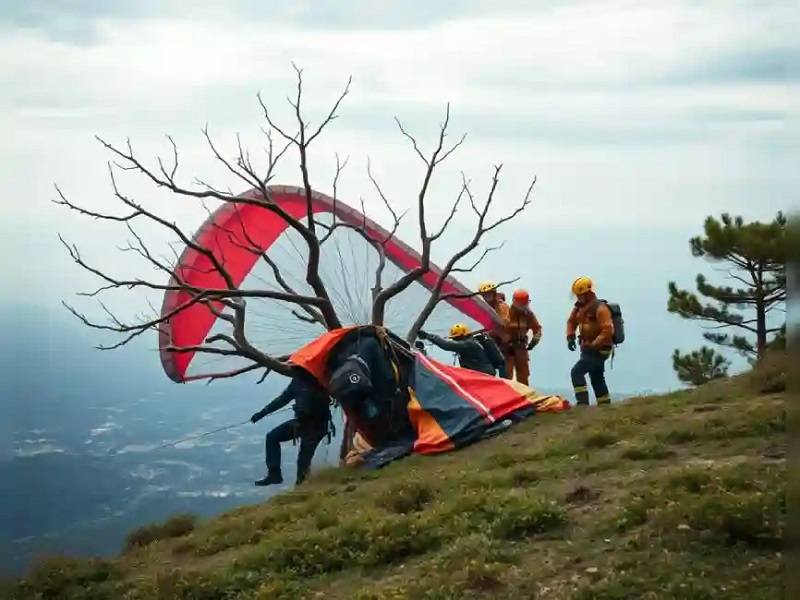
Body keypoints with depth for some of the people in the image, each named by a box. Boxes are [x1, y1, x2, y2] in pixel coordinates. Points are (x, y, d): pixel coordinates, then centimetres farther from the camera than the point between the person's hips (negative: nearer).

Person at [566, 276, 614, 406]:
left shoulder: (600, 308, -20)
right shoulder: (580, 307, 6)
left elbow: (608, 330, -26)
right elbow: (571, 321, 18)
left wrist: (593, 345, -27)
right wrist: (570, 337, 1)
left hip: (599, 350, -9)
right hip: (588, 348, 9)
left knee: (576, 372, -19)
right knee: (597, 379, 17)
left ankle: (582, 402, -20)